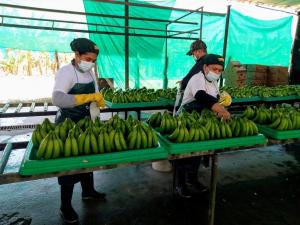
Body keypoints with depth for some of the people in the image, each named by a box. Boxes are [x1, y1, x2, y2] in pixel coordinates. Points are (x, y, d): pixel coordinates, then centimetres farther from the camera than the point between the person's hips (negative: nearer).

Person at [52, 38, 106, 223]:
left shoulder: (90, 73, 4)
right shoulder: (66, 72, -20)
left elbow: (96, 96, 12)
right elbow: (57, 99, -37)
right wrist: (88, 97, -41)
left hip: (86, 121, 7)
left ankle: (88, 191, 41)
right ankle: (66, 206, 22)